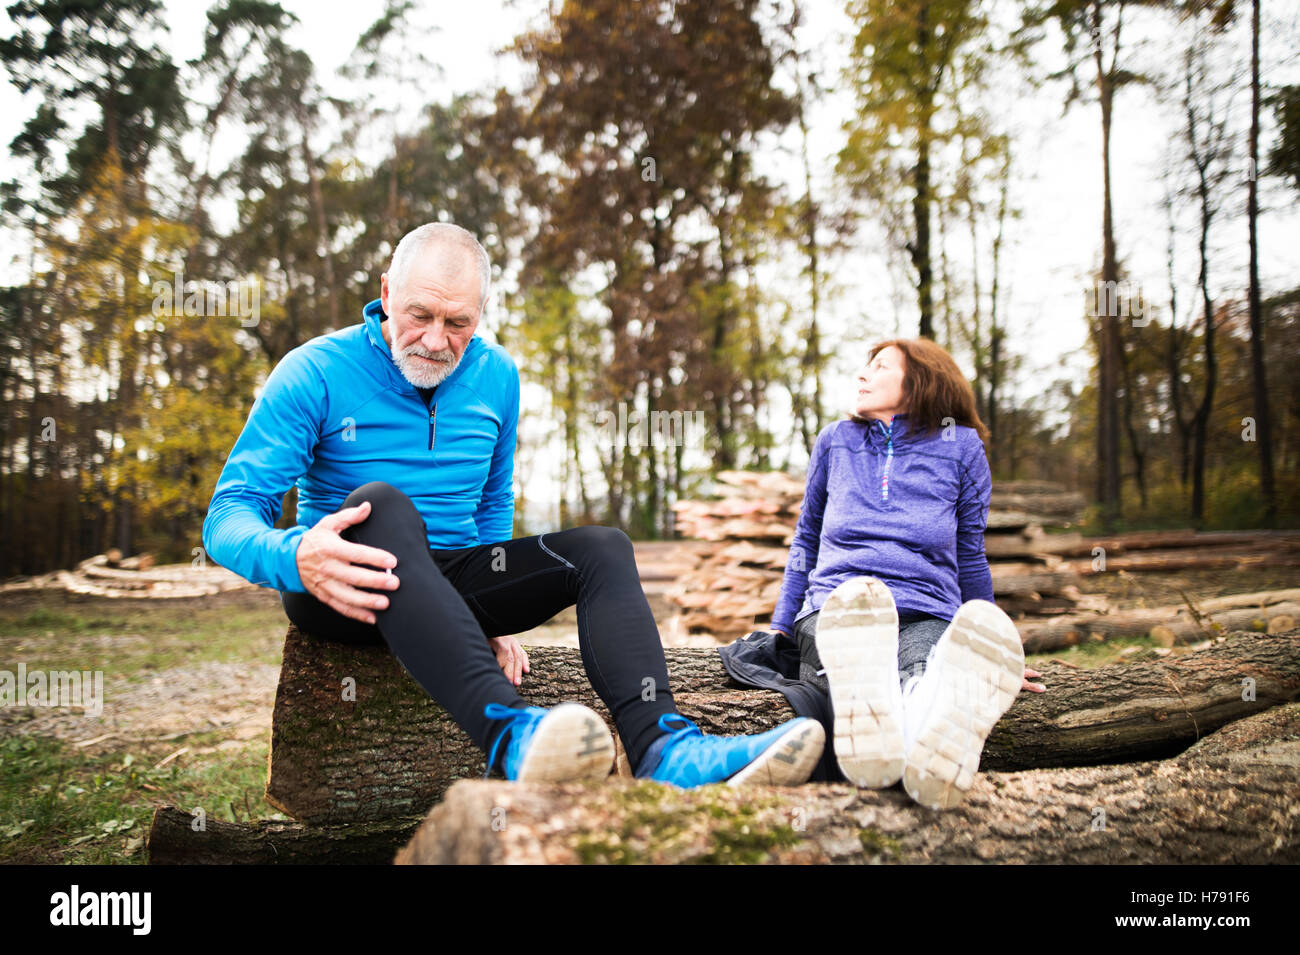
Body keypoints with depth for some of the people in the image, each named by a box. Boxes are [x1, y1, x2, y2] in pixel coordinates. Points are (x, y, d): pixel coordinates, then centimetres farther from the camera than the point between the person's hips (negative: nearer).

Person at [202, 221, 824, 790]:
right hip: (342, 597, -4)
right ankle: (510, 735, -55)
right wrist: (295, 557, -38)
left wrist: (491, 613, 8)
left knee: (602, 546, -17)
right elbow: (228, 515, -15)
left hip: (451, 583, 5)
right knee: (382, 503, -37)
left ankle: (661, 744, -42)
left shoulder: (496, 377, 7)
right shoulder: (316, 373, -8)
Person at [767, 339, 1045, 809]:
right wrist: (781, 625, 23)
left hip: (926, 614, 0)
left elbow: (970, 556, 25)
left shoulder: (961, 447, 17)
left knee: (925, 679, -41)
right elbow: (807, 538, 30)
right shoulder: (835, 440, 23)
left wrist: (989, 652, 26)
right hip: (833, 606, 0)